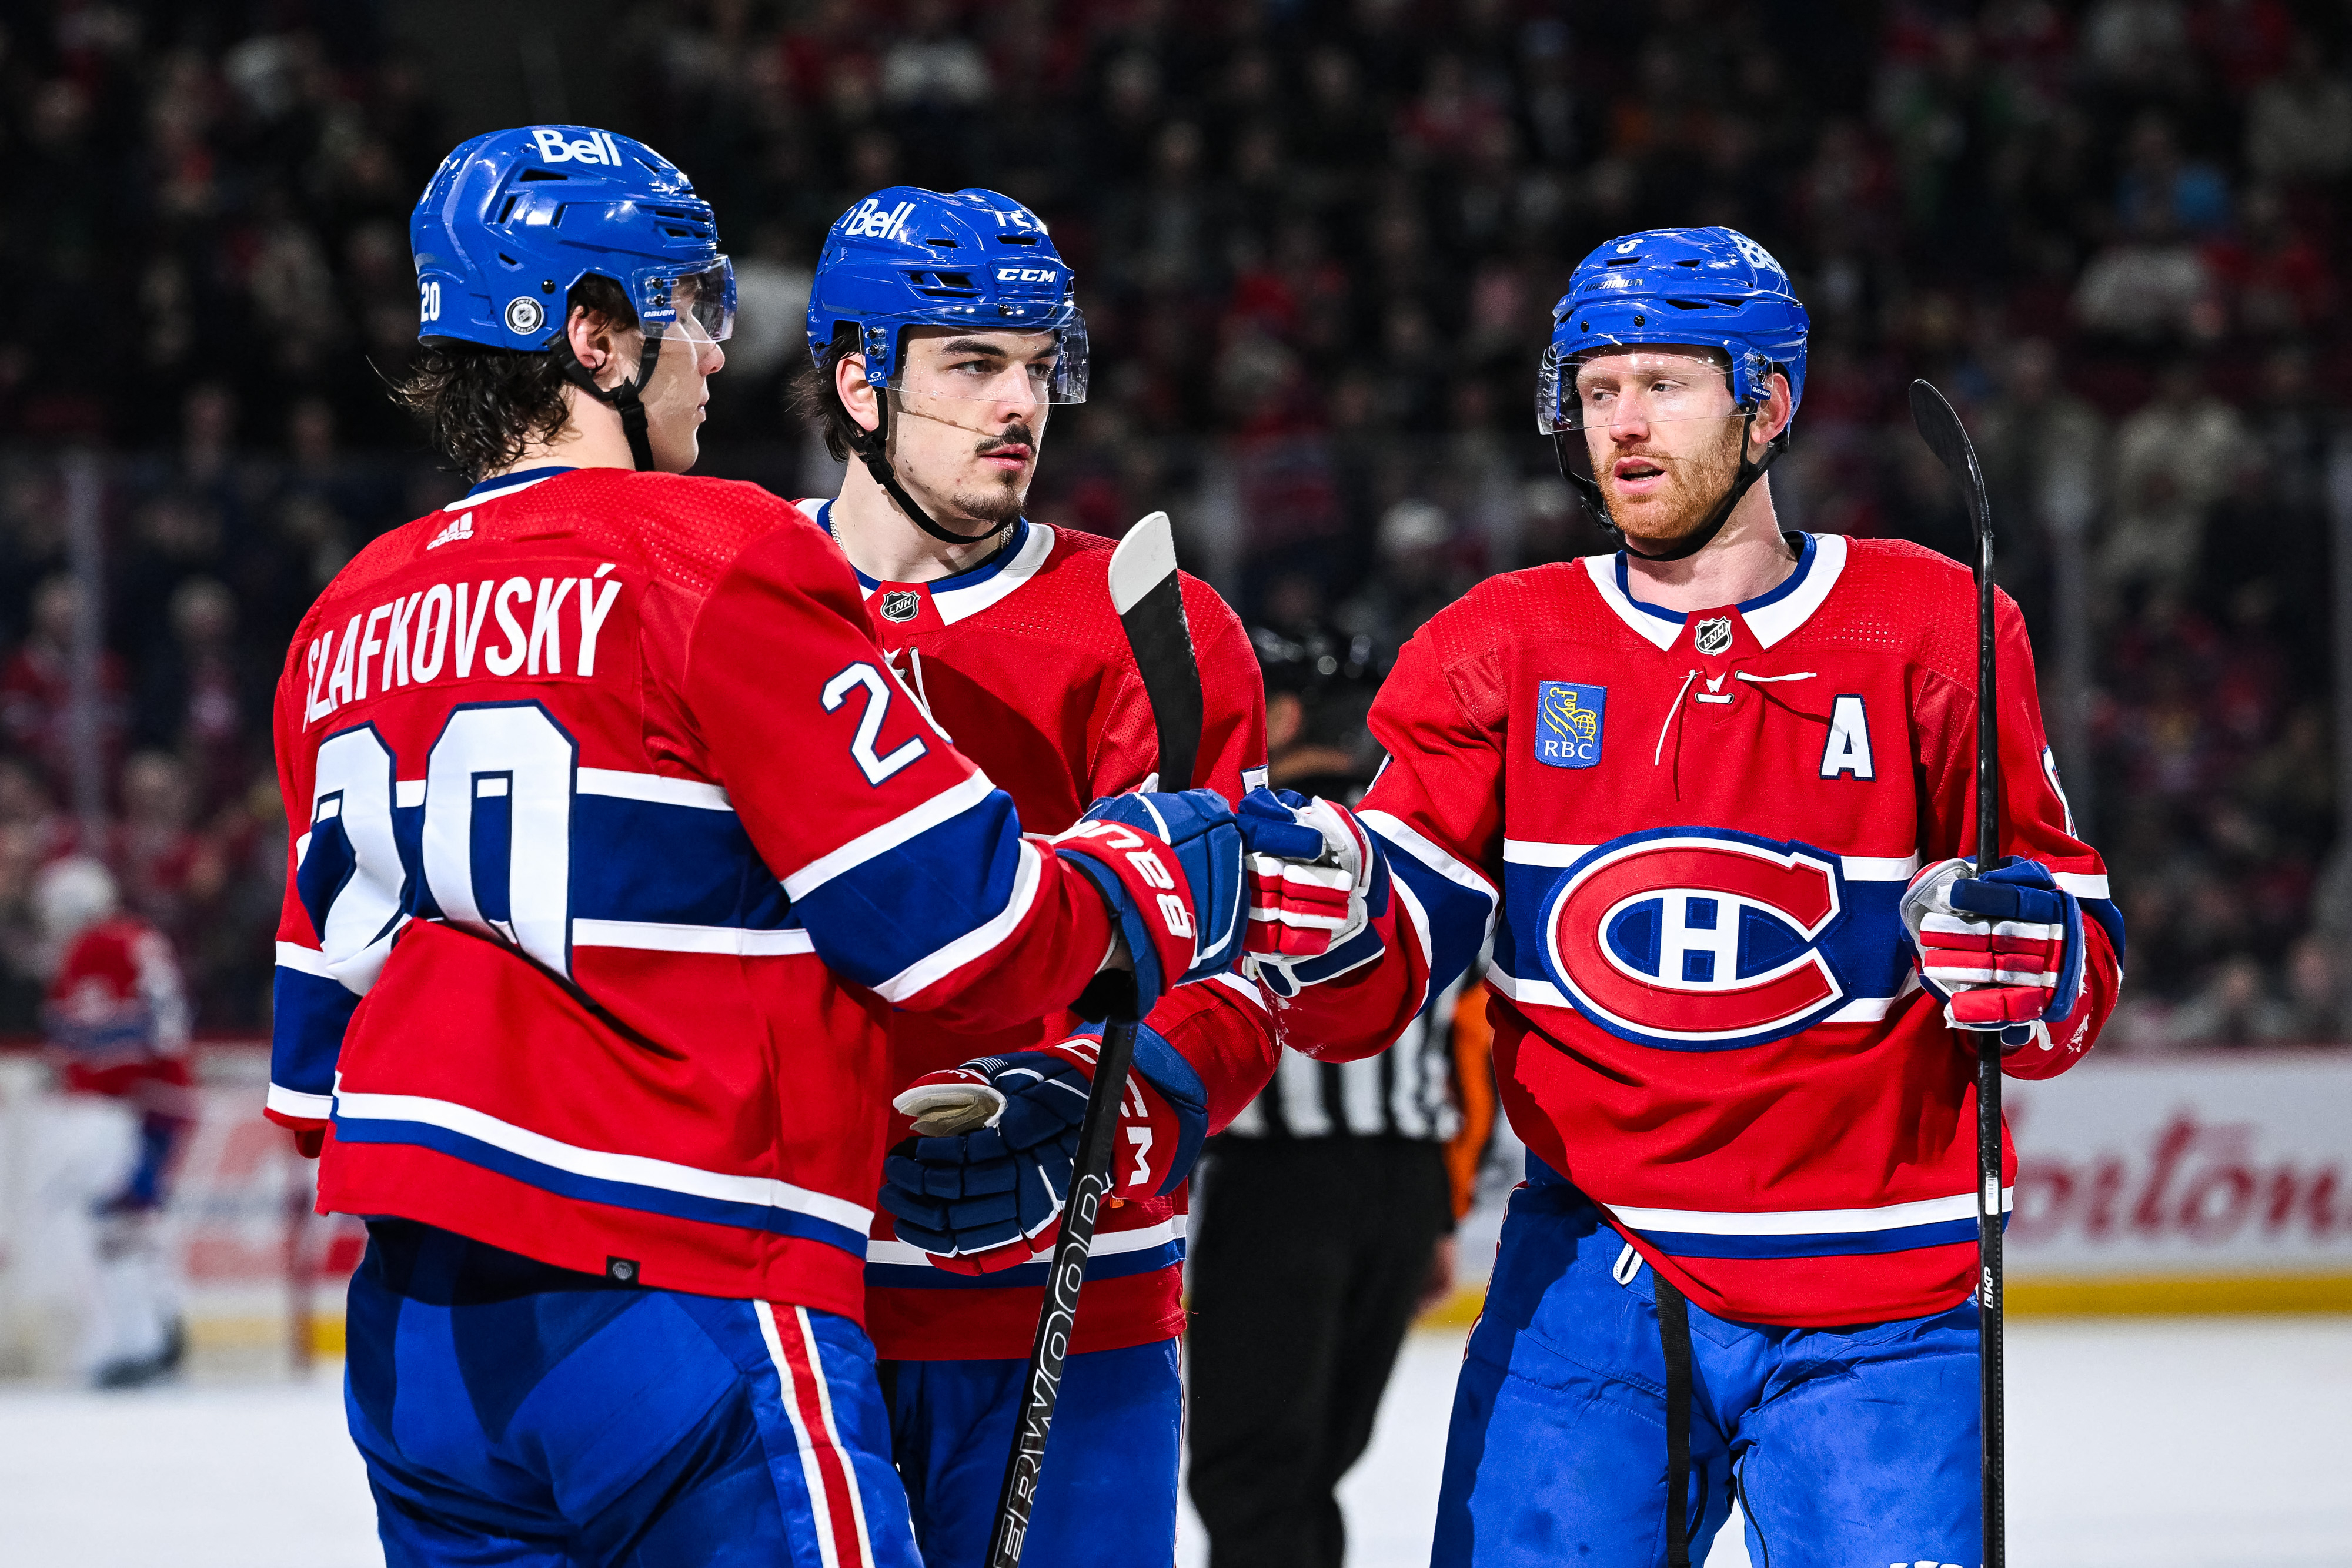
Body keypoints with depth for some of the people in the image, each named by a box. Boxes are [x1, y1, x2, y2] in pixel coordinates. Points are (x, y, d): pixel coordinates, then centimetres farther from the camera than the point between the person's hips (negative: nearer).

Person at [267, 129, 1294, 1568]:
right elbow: (949, 915, -10)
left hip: (416, 1326, 8)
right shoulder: (717, 559, -9)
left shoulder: (349, 619, 13)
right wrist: (1155, 873, 8)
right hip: (679, 1308, -8)